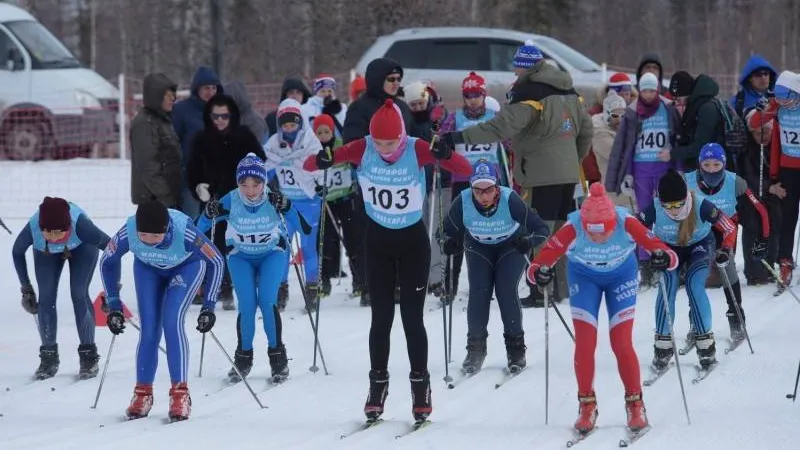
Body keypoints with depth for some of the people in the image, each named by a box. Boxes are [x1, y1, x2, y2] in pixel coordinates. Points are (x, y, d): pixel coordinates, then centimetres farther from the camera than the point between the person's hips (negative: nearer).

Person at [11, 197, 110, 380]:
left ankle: (88, 356, -2)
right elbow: (17, 252, -14)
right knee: (46, 298, -7)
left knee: (79, 295, -13)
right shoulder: (32, 229, -38)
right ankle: (49, 357, 6)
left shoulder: (81, 225, -44)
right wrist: (26, 289, -10)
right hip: (46, 253, 2)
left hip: (82, 247, -2)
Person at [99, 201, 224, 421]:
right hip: (148, 268, 2)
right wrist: (113, 305, -12)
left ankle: (180, 394, -15)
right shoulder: (128, 233, -34)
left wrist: (208, 306, -21)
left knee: (172, 322, -20)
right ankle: (143, 393, 10)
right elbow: (107, 261, -12)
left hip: (187, 265, -2)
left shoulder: (184, 233, -41)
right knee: (149, 329, -6)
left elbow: (216, 261, -22)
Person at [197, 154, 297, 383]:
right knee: (247, 306, -14)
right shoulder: (230, 201, -24)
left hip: (272, 254, -1)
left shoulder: (274, 199, -25)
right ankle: (243, 357, 7)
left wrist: (286, 208, -45)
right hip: (241, 256, 1)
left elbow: (303, 227, -30)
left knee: (267, 302, -19)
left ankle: (277, 355, -1)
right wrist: (209, 215, -38)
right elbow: (199, 230, -17)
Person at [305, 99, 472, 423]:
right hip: (378, 240, 2)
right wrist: (322, 161, -38)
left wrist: (444, 156, -44)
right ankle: (377, 387, 16)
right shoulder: (362, 149, -16)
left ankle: (421, 388, 11)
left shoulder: (417, 150, -20)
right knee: (382, 316, 5)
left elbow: (465, 170, -25)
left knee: (412, 317, 0)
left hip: (413, 241, -2)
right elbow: (308, 165, -15)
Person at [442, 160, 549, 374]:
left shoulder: (510, 200, -34)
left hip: (511, 246, -2)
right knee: (478, 292, -13)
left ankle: (516, 348, -2)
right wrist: (450, 244, -36)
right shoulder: (463, 202, -29)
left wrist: (529, 242, -48)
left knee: (506, 290, -17)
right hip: (478, 248, 2)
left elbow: (541, 229, -28)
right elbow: (449, 230, -14)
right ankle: (475, 348, 1)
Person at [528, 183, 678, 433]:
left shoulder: (626, 223, -36)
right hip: (583, 277, 0)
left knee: (622, 345, -5)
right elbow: (544, 257, -37)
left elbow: (658, 246, -38)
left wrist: (664, 258, -60)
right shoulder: (573, 229, -35)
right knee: (585, 344, -6)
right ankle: (587, 407, 13)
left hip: (621, 275, 0)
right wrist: (538, 272, -59)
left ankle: (635, 406, 13)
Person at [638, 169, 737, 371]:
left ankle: (706, 345, -12)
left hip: (699, 246, -1)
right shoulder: (654, 209, -31)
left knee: (695, 285, -22)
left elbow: (729, 228, -19)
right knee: (667, 286, -19)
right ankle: (663, 346, -10)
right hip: (669, 247, 1)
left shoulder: (701, 206, -33)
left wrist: (725, 251, -31)